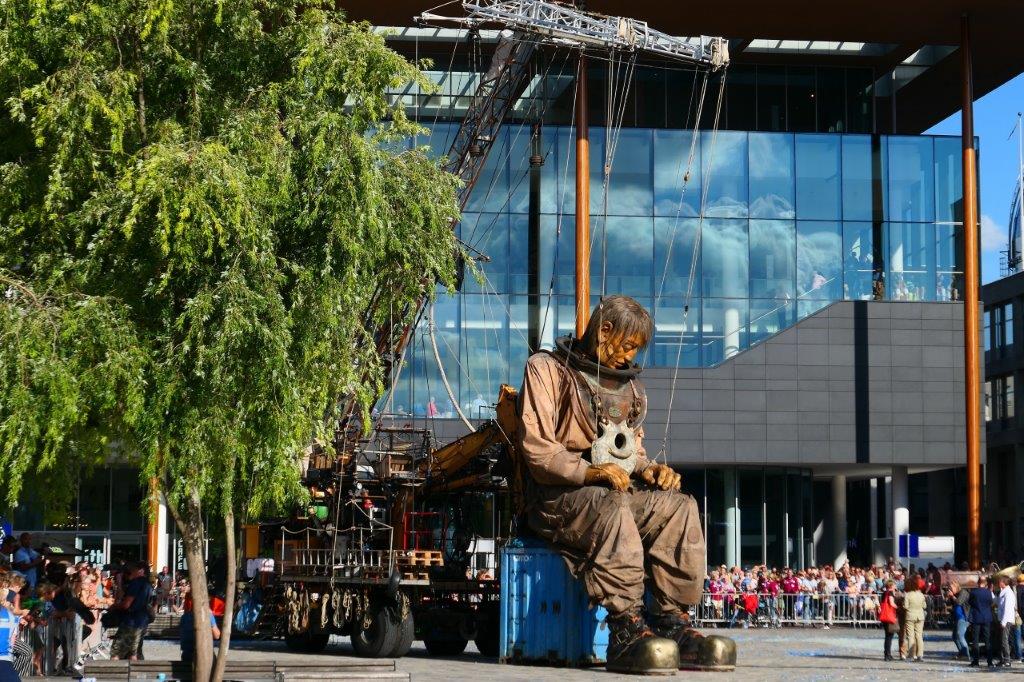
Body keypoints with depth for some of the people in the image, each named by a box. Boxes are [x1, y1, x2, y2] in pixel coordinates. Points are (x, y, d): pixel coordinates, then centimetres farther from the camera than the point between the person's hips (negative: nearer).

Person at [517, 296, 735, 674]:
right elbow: (535, 445, -8)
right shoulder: (546, 368, 4)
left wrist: (649, 469, 3)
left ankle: (674, 622, -29)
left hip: (620, 490, 6)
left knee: (680, 506, -23)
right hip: (560, 495, -6)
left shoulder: (628, 385, 27)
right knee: (612, 508, -39)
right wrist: (588, 472, -23)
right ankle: (626, 628, -46)